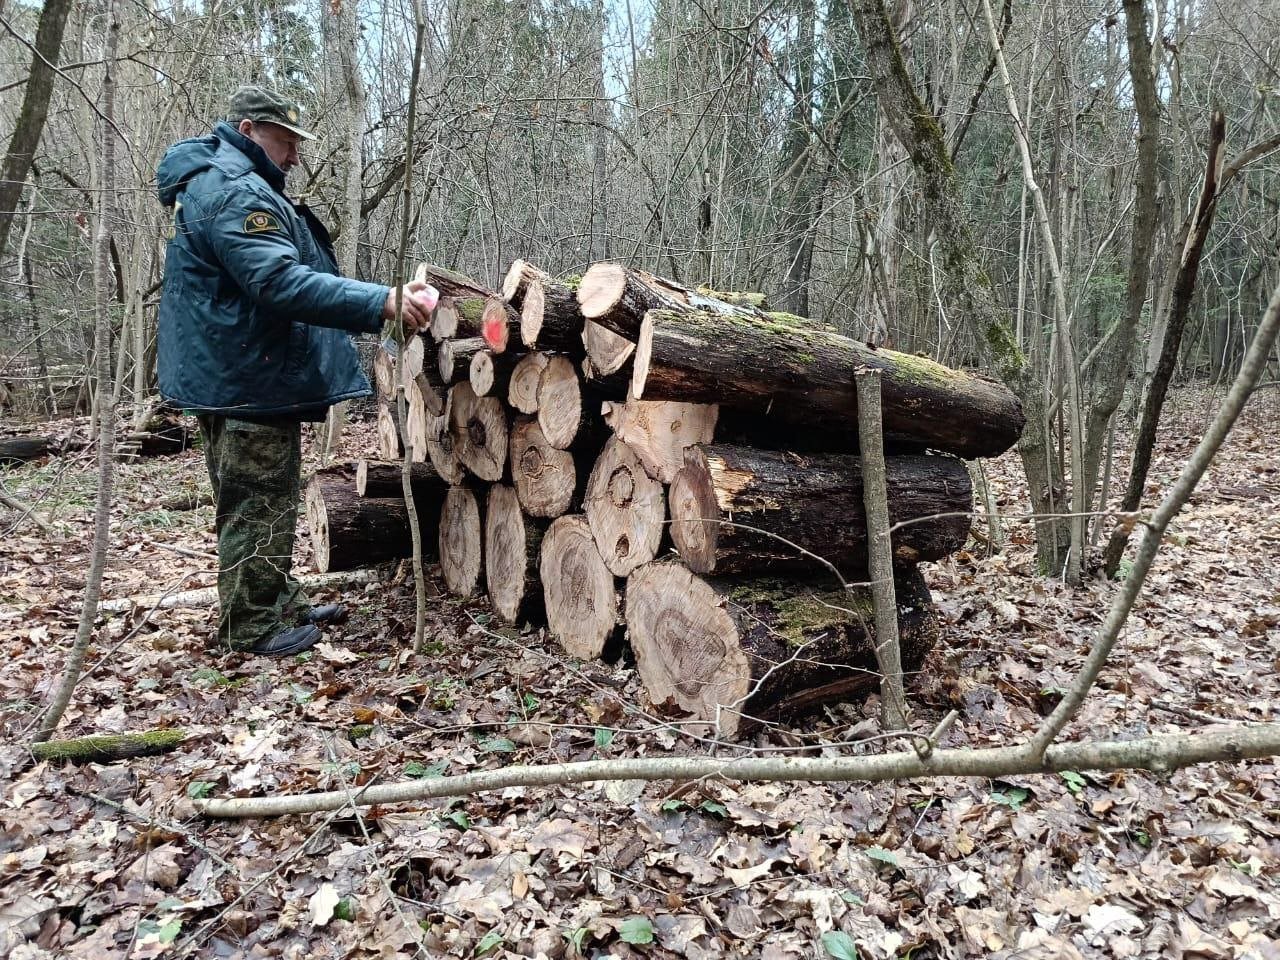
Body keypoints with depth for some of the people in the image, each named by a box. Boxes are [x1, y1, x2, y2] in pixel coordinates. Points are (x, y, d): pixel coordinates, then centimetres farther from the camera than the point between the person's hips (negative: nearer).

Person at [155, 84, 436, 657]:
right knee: (259, 504, -2)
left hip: (230, 374, 11)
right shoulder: (235, 192, -16)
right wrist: (382, 303, -36)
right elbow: (282, 283, -30)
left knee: (259, 503, 17)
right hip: (251, 379, -11)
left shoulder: (209, 183, 21)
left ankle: (278, 605, 30)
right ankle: (253, 625, 9)